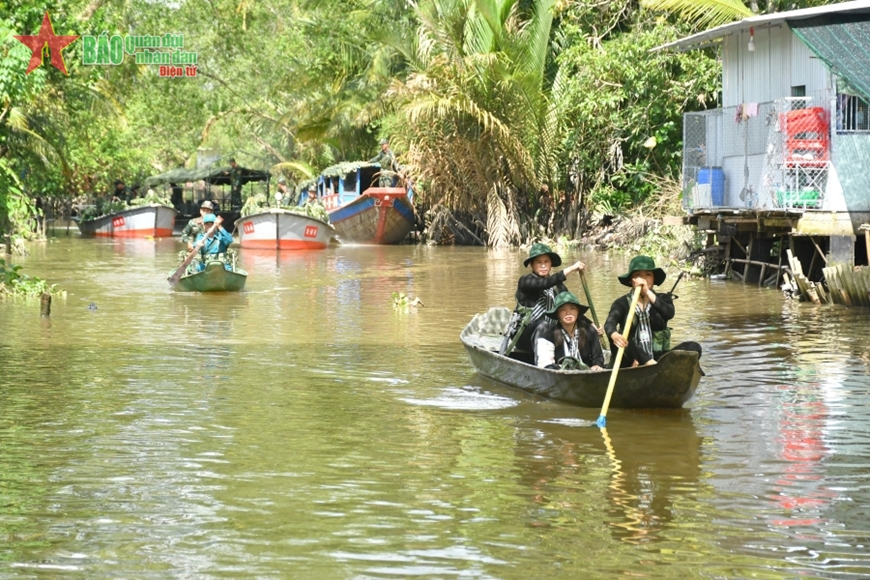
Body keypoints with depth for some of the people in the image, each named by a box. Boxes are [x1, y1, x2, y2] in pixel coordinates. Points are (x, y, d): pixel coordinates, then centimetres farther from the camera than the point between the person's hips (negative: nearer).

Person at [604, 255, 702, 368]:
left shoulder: (662, 299, 13)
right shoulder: (622, 303, 7)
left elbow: (669, 313, -11)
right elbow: (609, 323, -14)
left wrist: (648, 292, -18)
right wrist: (614, 335, -39)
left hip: (658, 357, 2)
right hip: (631, 360, -2)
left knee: (694, 347, -20)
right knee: (616, 340, -31)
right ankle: (652, 365, -47)